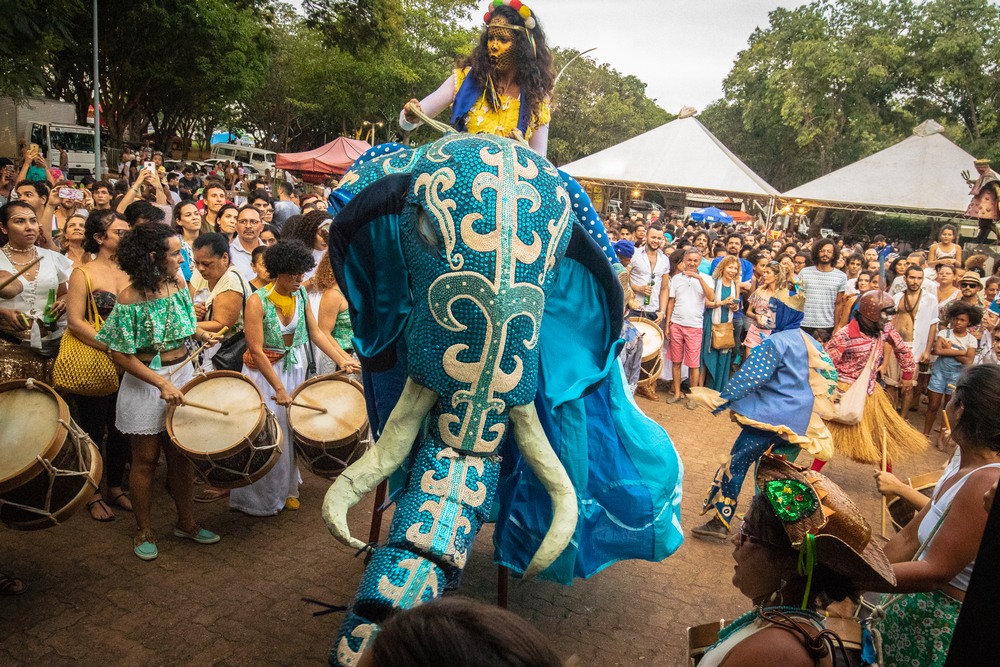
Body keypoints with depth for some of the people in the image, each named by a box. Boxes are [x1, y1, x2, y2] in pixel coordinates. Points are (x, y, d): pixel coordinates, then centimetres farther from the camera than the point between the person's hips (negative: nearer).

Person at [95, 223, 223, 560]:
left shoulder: (178, 286, 0)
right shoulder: (130, 299, -18)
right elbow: (121, 354, -16)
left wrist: (200, 334, -1)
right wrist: (162, 384, -22)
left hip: (182, 375, 5)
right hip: (145, 383, -5)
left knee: (181, 454, 14)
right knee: (145, 460, 8)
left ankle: (186, 522, 30)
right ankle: (144, 531, 26)